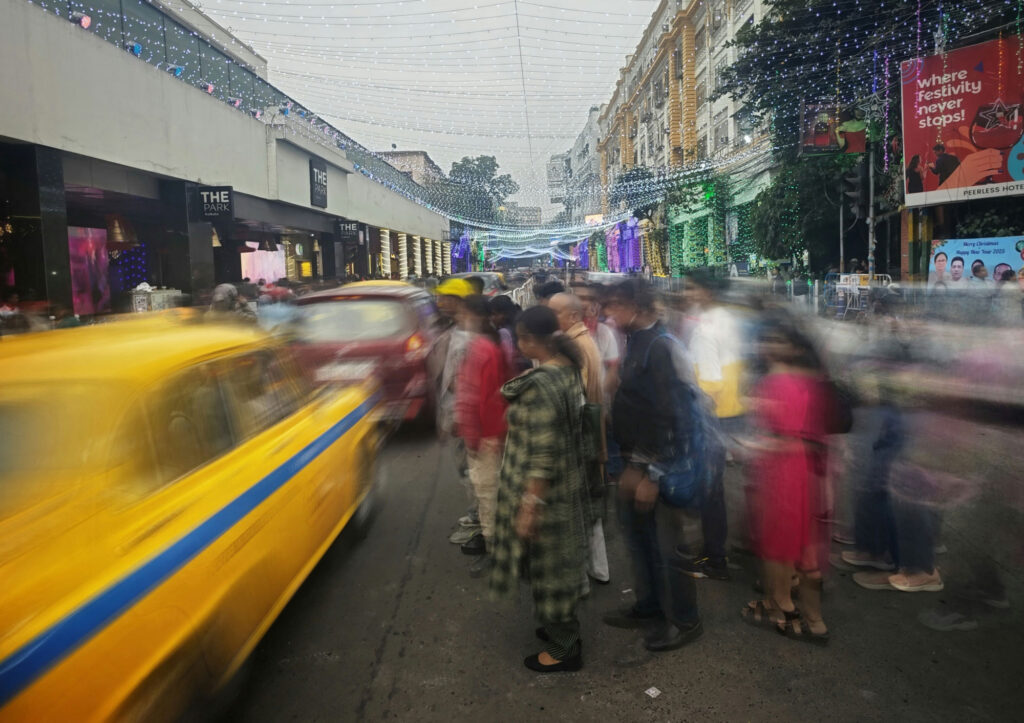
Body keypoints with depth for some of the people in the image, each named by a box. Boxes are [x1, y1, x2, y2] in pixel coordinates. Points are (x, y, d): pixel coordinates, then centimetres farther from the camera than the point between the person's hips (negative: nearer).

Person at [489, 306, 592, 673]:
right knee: (562, 561, 24)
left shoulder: (539, 385, -27)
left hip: (542, 491, -9)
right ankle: (564, 627, 43)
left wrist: (529, 506, -22)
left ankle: (563, 648, 26)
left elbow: (543, 455, -27)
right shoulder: (569, 370, 1)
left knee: (548, 565, 8)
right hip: (569, 486, 9)